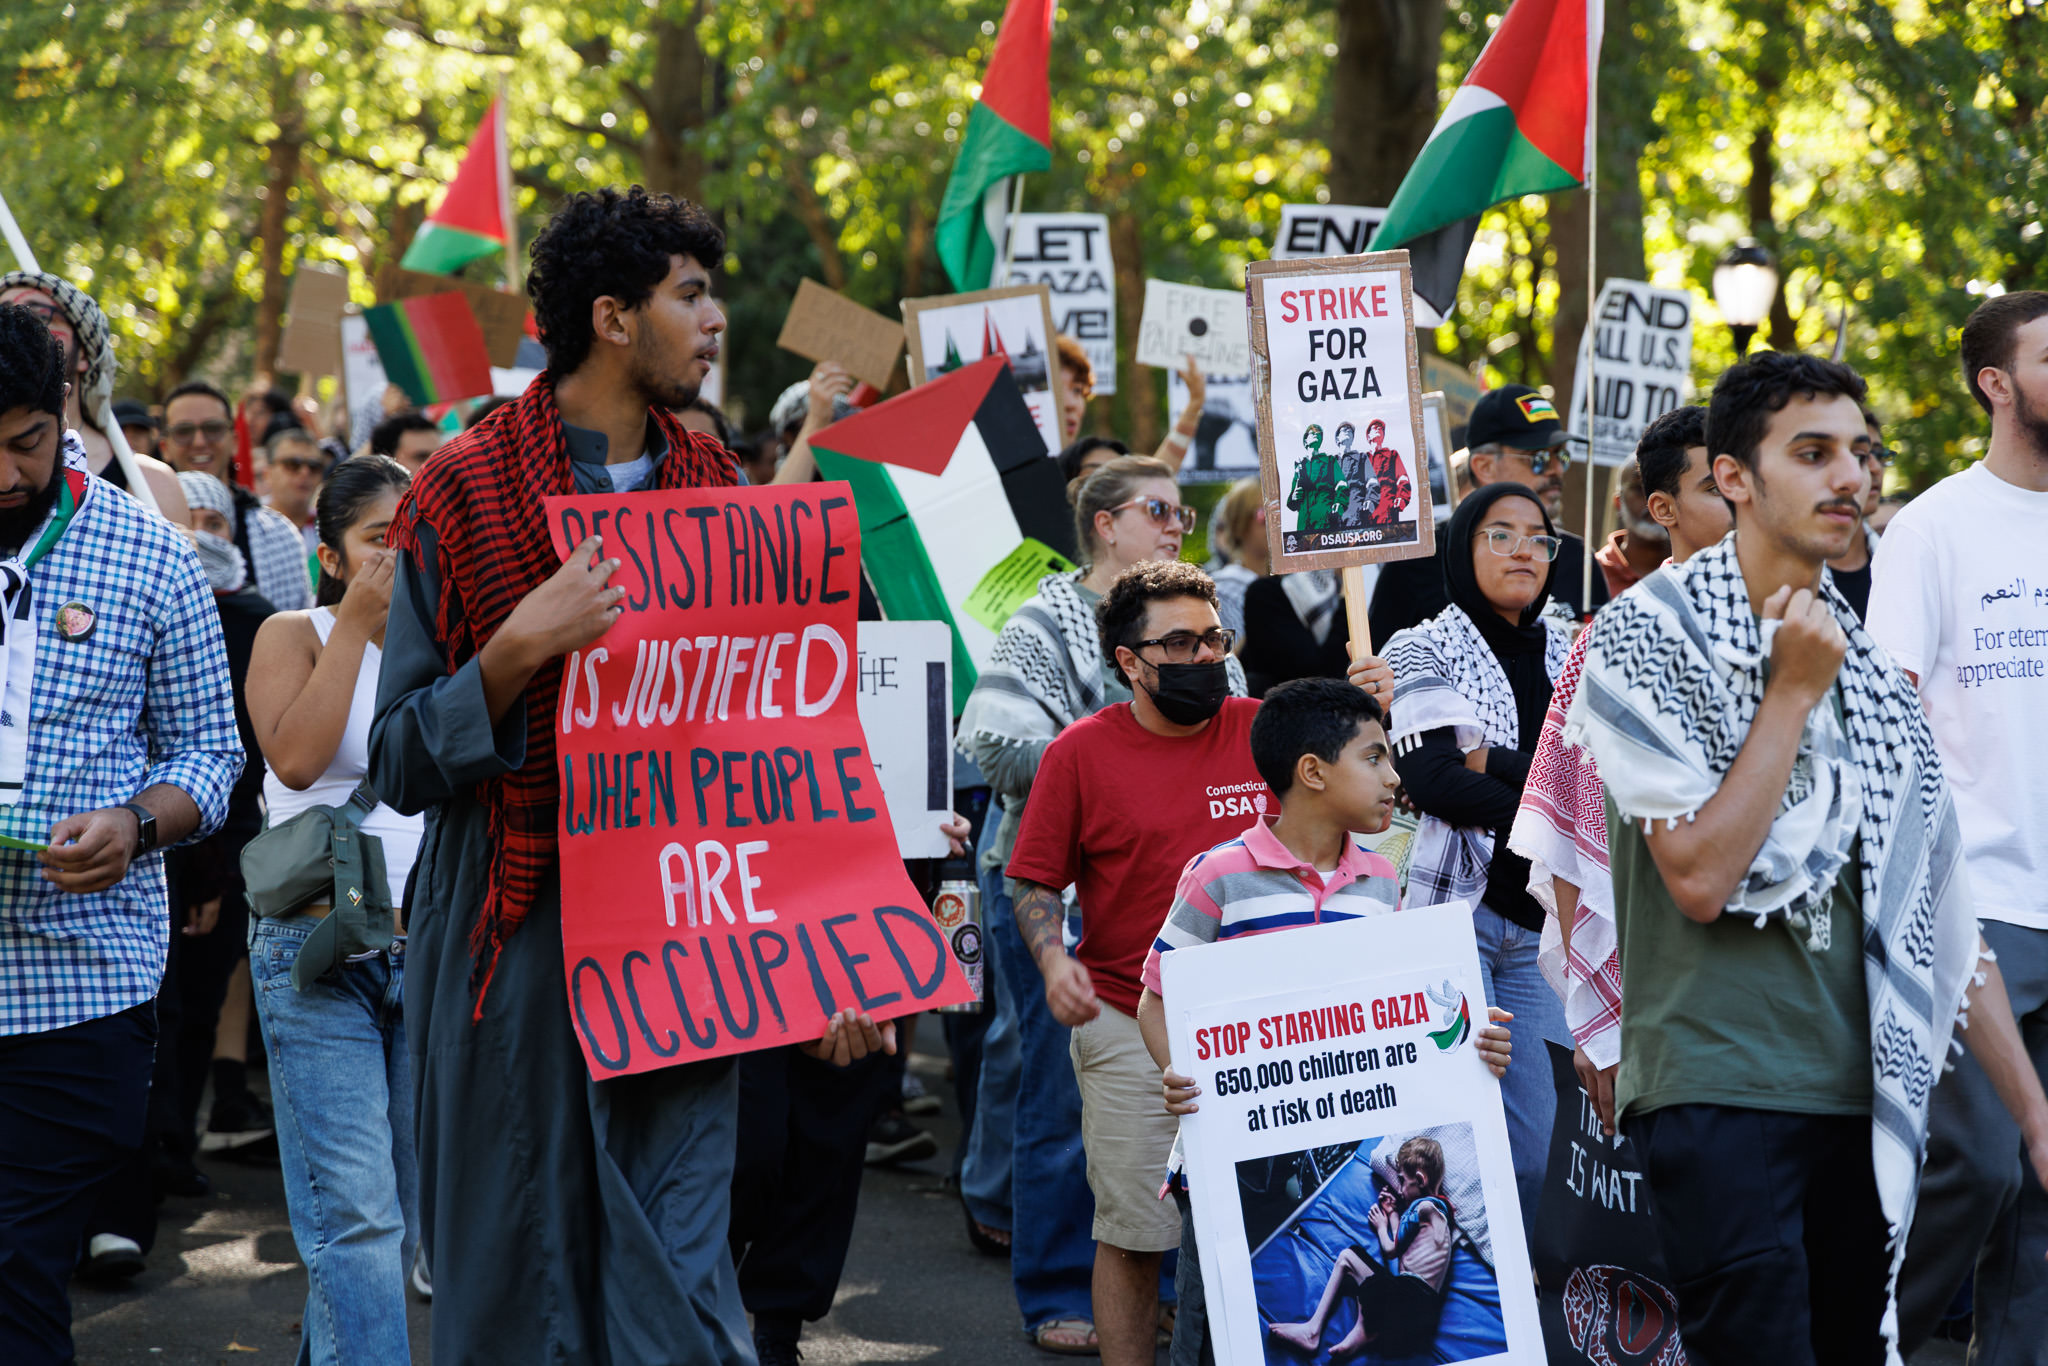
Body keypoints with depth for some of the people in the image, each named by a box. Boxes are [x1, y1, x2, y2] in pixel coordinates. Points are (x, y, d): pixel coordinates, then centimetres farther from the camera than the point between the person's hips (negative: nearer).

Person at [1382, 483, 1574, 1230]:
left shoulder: (1572, 652, 15)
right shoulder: (1425, 651, 4)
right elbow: (1433, 782, -10)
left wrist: (1496, 763, -9)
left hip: (1542, 917, 4)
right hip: (1453, 906, -4)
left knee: (1541, 1143, 0)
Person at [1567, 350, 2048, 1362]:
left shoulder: (1868, 663, 13)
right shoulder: (1646, 637, -5)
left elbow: (1941, 909, 16)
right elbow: (1701, 876, -14)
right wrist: (1793, 692, -10)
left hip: (1860, 1093, 6)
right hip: (1719, 1088, -6)